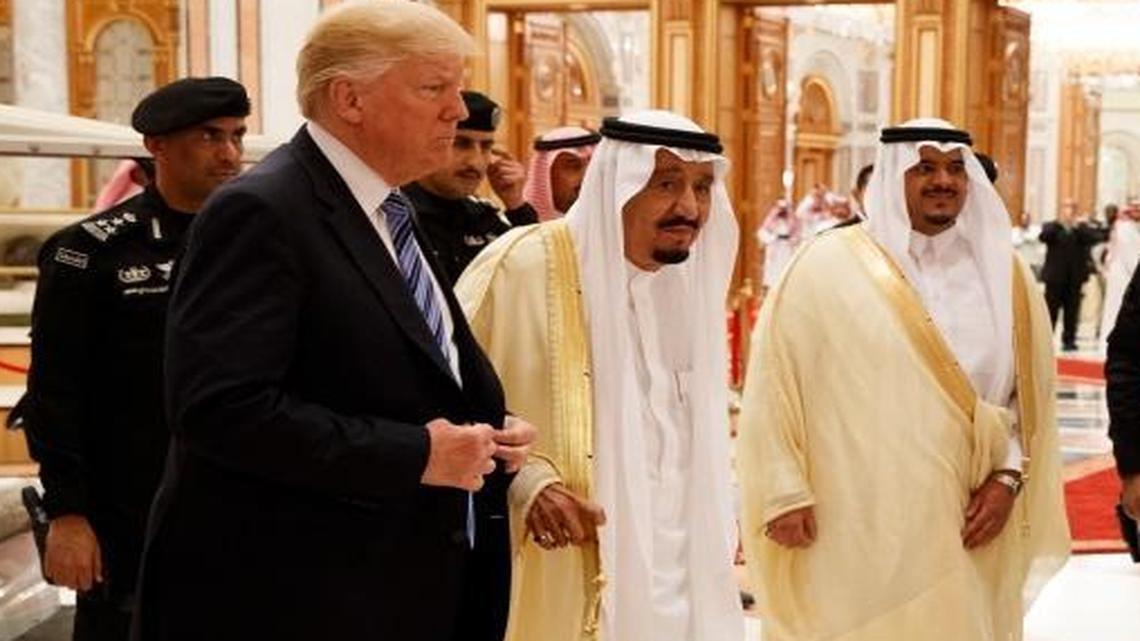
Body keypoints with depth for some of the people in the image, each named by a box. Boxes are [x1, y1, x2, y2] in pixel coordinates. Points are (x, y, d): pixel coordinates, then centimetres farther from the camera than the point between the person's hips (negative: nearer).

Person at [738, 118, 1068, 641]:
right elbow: (774, 382, -5)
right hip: (855, 527, -3)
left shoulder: (1003, 274, 7)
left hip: (965, 528, 4)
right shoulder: (829, 265, -5)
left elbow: (1030, 393, 12)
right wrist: (784, 493, -9)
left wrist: (1009, 478, -1)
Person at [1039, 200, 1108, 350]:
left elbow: (1097, 237, -7)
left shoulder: (1082, 227, 10)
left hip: (1075, 278, 1)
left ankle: (1069, 340, 10)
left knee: (1072, 311, 3)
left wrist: (1077, 227, -14)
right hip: (1055, 276, -1)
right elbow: (1042, 237, -13)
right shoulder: (1051, 226, 7)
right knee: (1050, 310, -2)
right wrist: (1058, 223, -19)